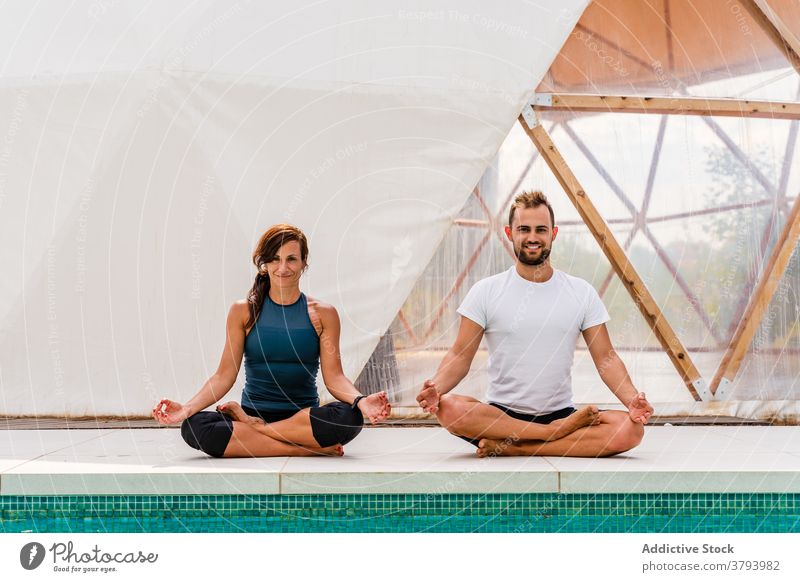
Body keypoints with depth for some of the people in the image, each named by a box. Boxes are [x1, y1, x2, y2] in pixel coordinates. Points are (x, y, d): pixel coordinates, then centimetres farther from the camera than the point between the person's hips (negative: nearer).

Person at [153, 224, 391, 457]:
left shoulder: (322, 314, 5)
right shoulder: (243, 311, 5)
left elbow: (334, 376, -3)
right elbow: (224, 375, 1)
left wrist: (360, 401, -24)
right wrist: (187, 408, -16)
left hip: (305, 419, 0)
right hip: (254, 412, 0)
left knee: (350, 416, -34)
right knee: (194, 427, -29)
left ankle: (253, 428, -16)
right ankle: (308, 448, -26)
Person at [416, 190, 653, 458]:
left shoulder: (583, 293, 7)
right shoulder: (485, 291, 2)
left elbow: (605, 357, 5)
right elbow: (461, 355, -1)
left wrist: (632, 399, -13)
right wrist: (435, 387, -22)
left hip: (561, 413, 2)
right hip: (500, 414, -2)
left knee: (630, 429, -26)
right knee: (448, 408, -33)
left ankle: (509, 447, -21)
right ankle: (557, 432, -21)